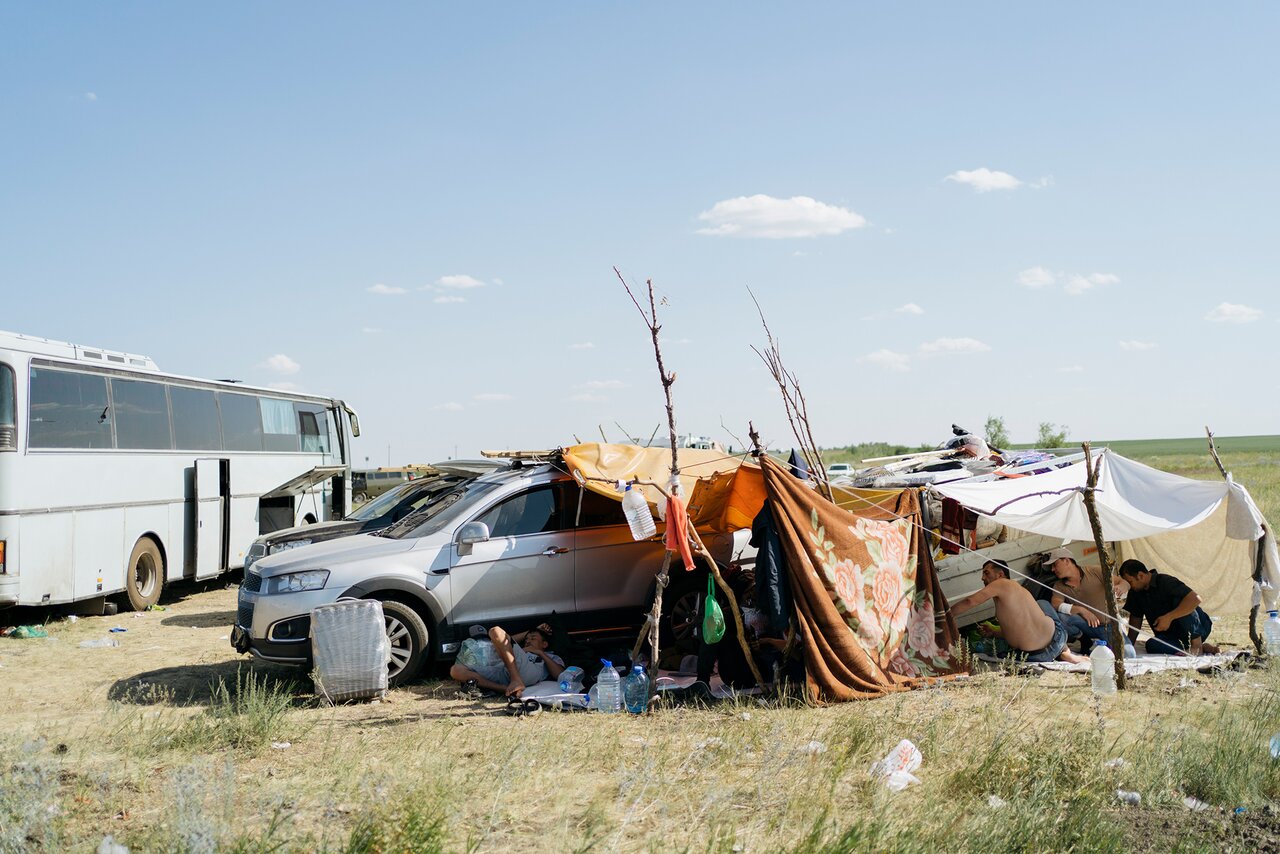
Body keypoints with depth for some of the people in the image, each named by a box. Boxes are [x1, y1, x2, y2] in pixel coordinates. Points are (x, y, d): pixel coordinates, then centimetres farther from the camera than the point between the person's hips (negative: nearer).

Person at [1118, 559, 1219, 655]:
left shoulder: (1165, 581, -18)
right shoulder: (1135, 592, 4)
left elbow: (1195, 599, -32)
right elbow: (1136, 619, 11)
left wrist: (1169, 617, -36)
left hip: (1197, 628, -6)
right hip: (1173, 636, 6)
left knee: (1179, 600, -31)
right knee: (1151, 645, -28)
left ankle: (1197, 644, -22)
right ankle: (1203, 648, -16)